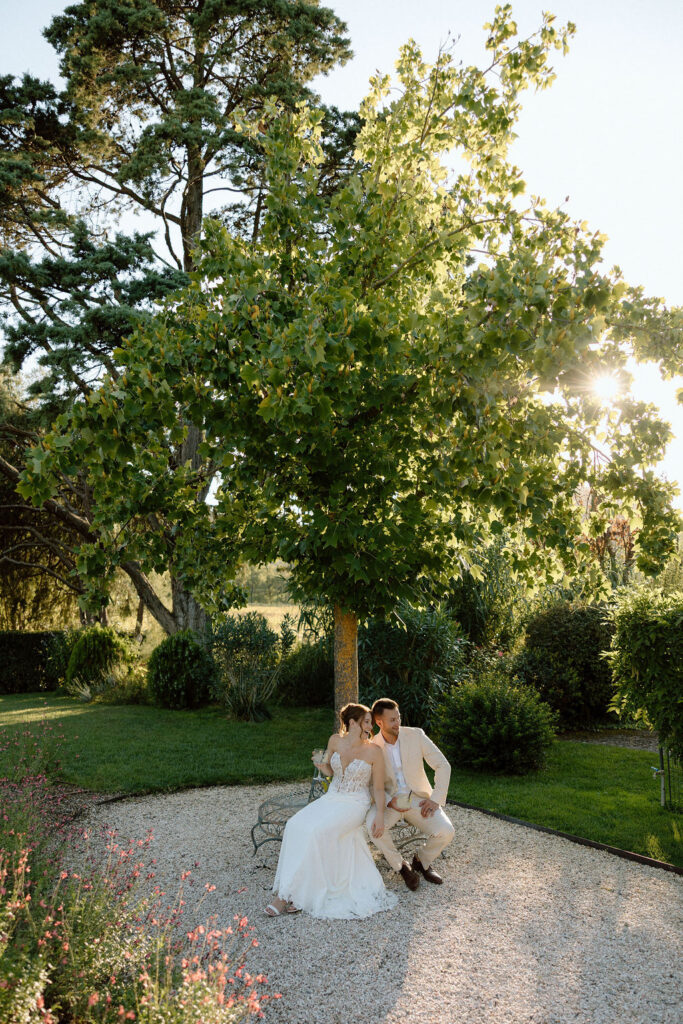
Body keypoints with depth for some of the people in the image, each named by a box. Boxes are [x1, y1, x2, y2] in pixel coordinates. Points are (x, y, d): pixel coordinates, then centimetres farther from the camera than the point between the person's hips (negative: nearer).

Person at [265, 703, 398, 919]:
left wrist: (380, 815, -15)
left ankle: (286, 895, -21)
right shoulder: (335, 741, 2)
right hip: (330, 798, 4)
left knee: (317, 831, -30)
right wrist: (322, 766, -6)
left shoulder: (373, 751, -8)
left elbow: (378, 788, -1)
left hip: (355, 804, -4)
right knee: (295, 826, -24)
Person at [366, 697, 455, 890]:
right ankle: (401, 866, -4)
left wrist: (436, 799, -13)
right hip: (390, 800, -1)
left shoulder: (416, 735, -8)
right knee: (373, 825, -32)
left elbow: (443, 766, -5)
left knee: (446, 832, -23)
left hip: (418, 799, 1)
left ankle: (422, 860, 11)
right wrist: (388, 801, -20)